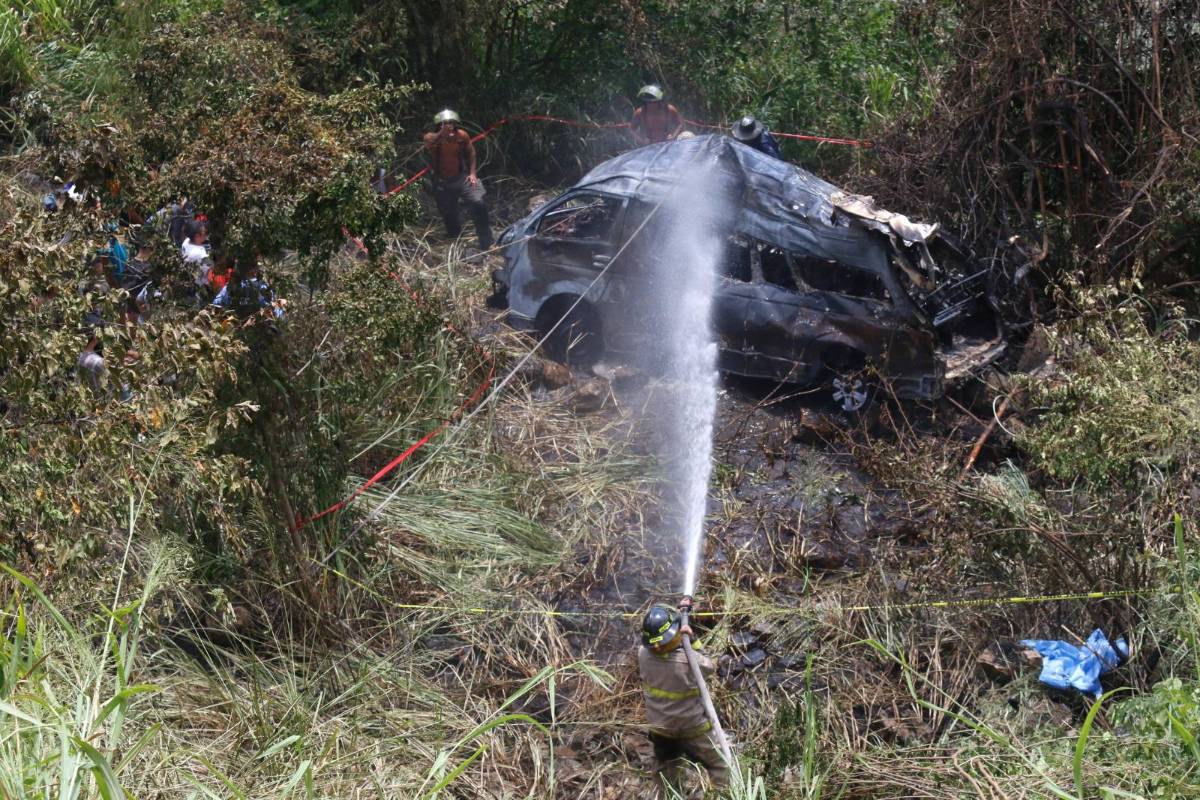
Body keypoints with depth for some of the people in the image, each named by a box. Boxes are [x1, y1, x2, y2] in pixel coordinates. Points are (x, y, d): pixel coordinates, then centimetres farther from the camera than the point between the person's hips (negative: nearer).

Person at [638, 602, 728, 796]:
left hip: (660, 728, 4)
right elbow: (708, 666, -11)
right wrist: (693, 641, -10)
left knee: (666, 773, 25)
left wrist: (679, 637, -2)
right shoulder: (688, 660, -34)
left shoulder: (643, 653, -22)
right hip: (692, 728, -4)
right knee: (720, 766, 16)